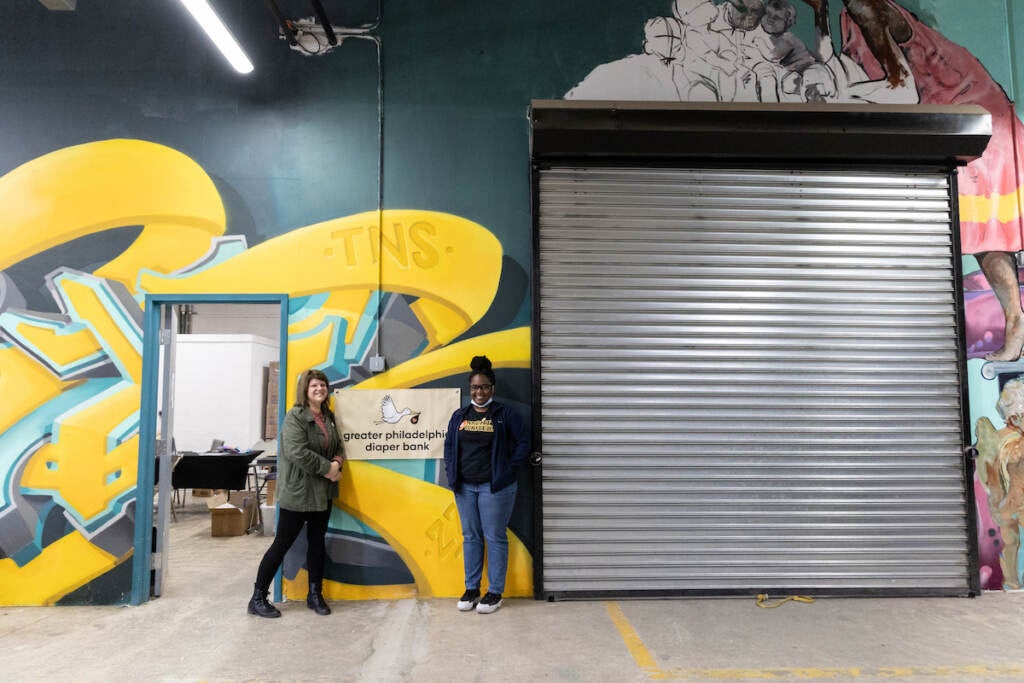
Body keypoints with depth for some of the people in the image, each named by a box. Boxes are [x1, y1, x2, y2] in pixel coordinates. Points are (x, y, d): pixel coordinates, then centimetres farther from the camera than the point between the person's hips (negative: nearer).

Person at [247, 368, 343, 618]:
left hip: (323, 492, 7)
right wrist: (327, 468, -20)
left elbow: (338, 446, 17)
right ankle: (258, 599, 13)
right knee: (282, 544, 0)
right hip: (297, 492, -7)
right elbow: (297, 452, -25)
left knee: (317, 542, 14)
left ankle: (315, 595, 26)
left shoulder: (328, 417, 10)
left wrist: (338, 462, -6)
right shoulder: (295, 417, -14)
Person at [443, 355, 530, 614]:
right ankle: (471, 589, 23)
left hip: (495, 487, -4)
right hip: (464, 486, 4)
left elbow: (523, 443, -2)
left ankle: (495, 592, 12)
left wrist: (508, 471, -7)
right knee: (470, 537, 12)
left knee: (495, 537, 2)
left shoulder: (505, 415, -4)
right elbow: (449, 445, 16)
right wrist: (451, 472, 5)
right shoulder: (459, 416, 9)